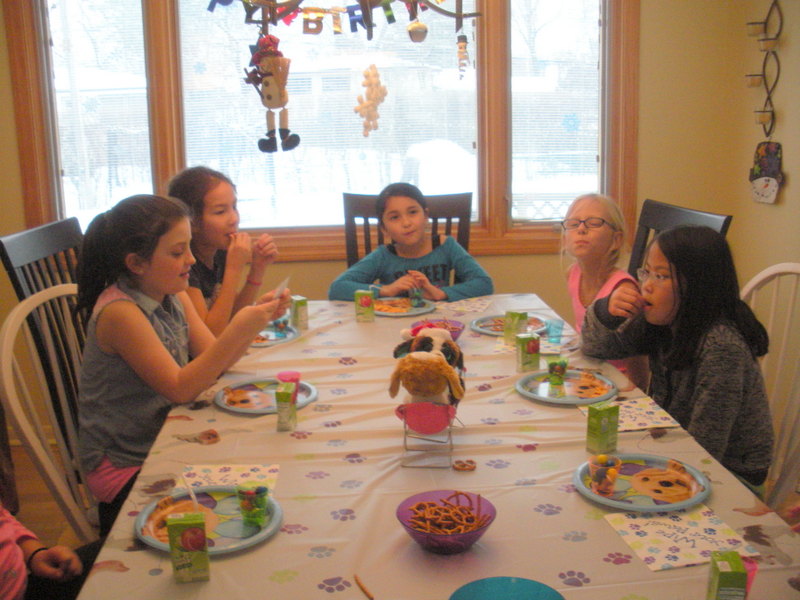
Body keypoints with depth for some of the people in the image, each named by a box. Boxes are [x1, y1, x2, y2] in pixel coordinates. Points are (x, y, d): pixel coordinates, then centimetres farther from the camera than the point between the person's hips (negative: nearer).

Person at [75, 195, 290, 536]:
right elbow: (180, 389, -24)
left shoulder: (174, 296, 3)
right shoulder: (119, 312, -22)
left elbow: (213, 361, 1)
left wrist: (258, 318, -14)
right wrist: (238, 331, -32)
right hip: (125, 469, -7)